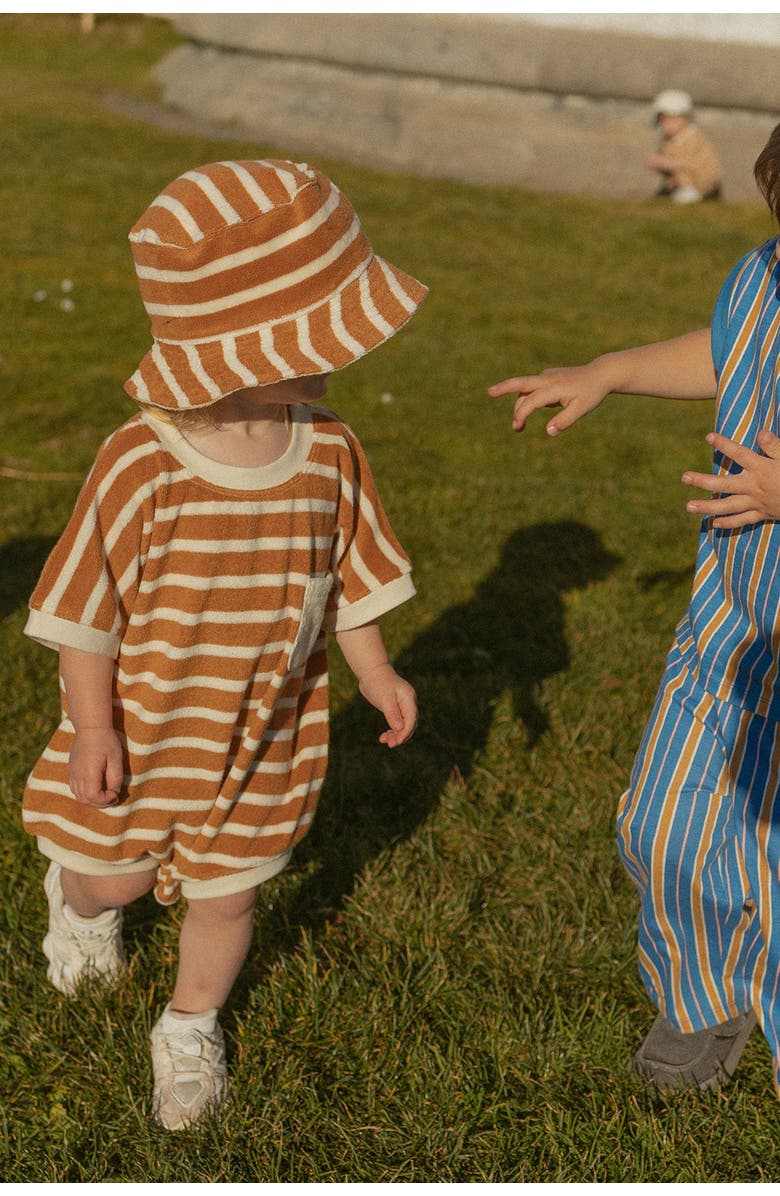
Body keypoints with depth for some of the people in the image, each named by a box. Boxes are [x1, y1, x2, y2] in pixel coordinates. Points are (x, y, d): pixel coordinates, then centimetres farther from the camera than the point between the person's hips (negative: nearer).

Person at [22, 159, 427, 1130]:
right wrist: (93, 728, -12)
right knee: (117, 875, 18)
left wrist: (373, 671, 3)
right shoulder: (143, 464, -26)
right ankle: (78, 897, 57)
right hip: (144, 726, -3)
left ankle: (189, 1030, 45)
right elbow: (85, 607, -17)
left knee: (225, 895, 17)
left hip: (266, 733, 3)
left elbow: (345, 575, 4)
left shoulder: (328, 451, -12)